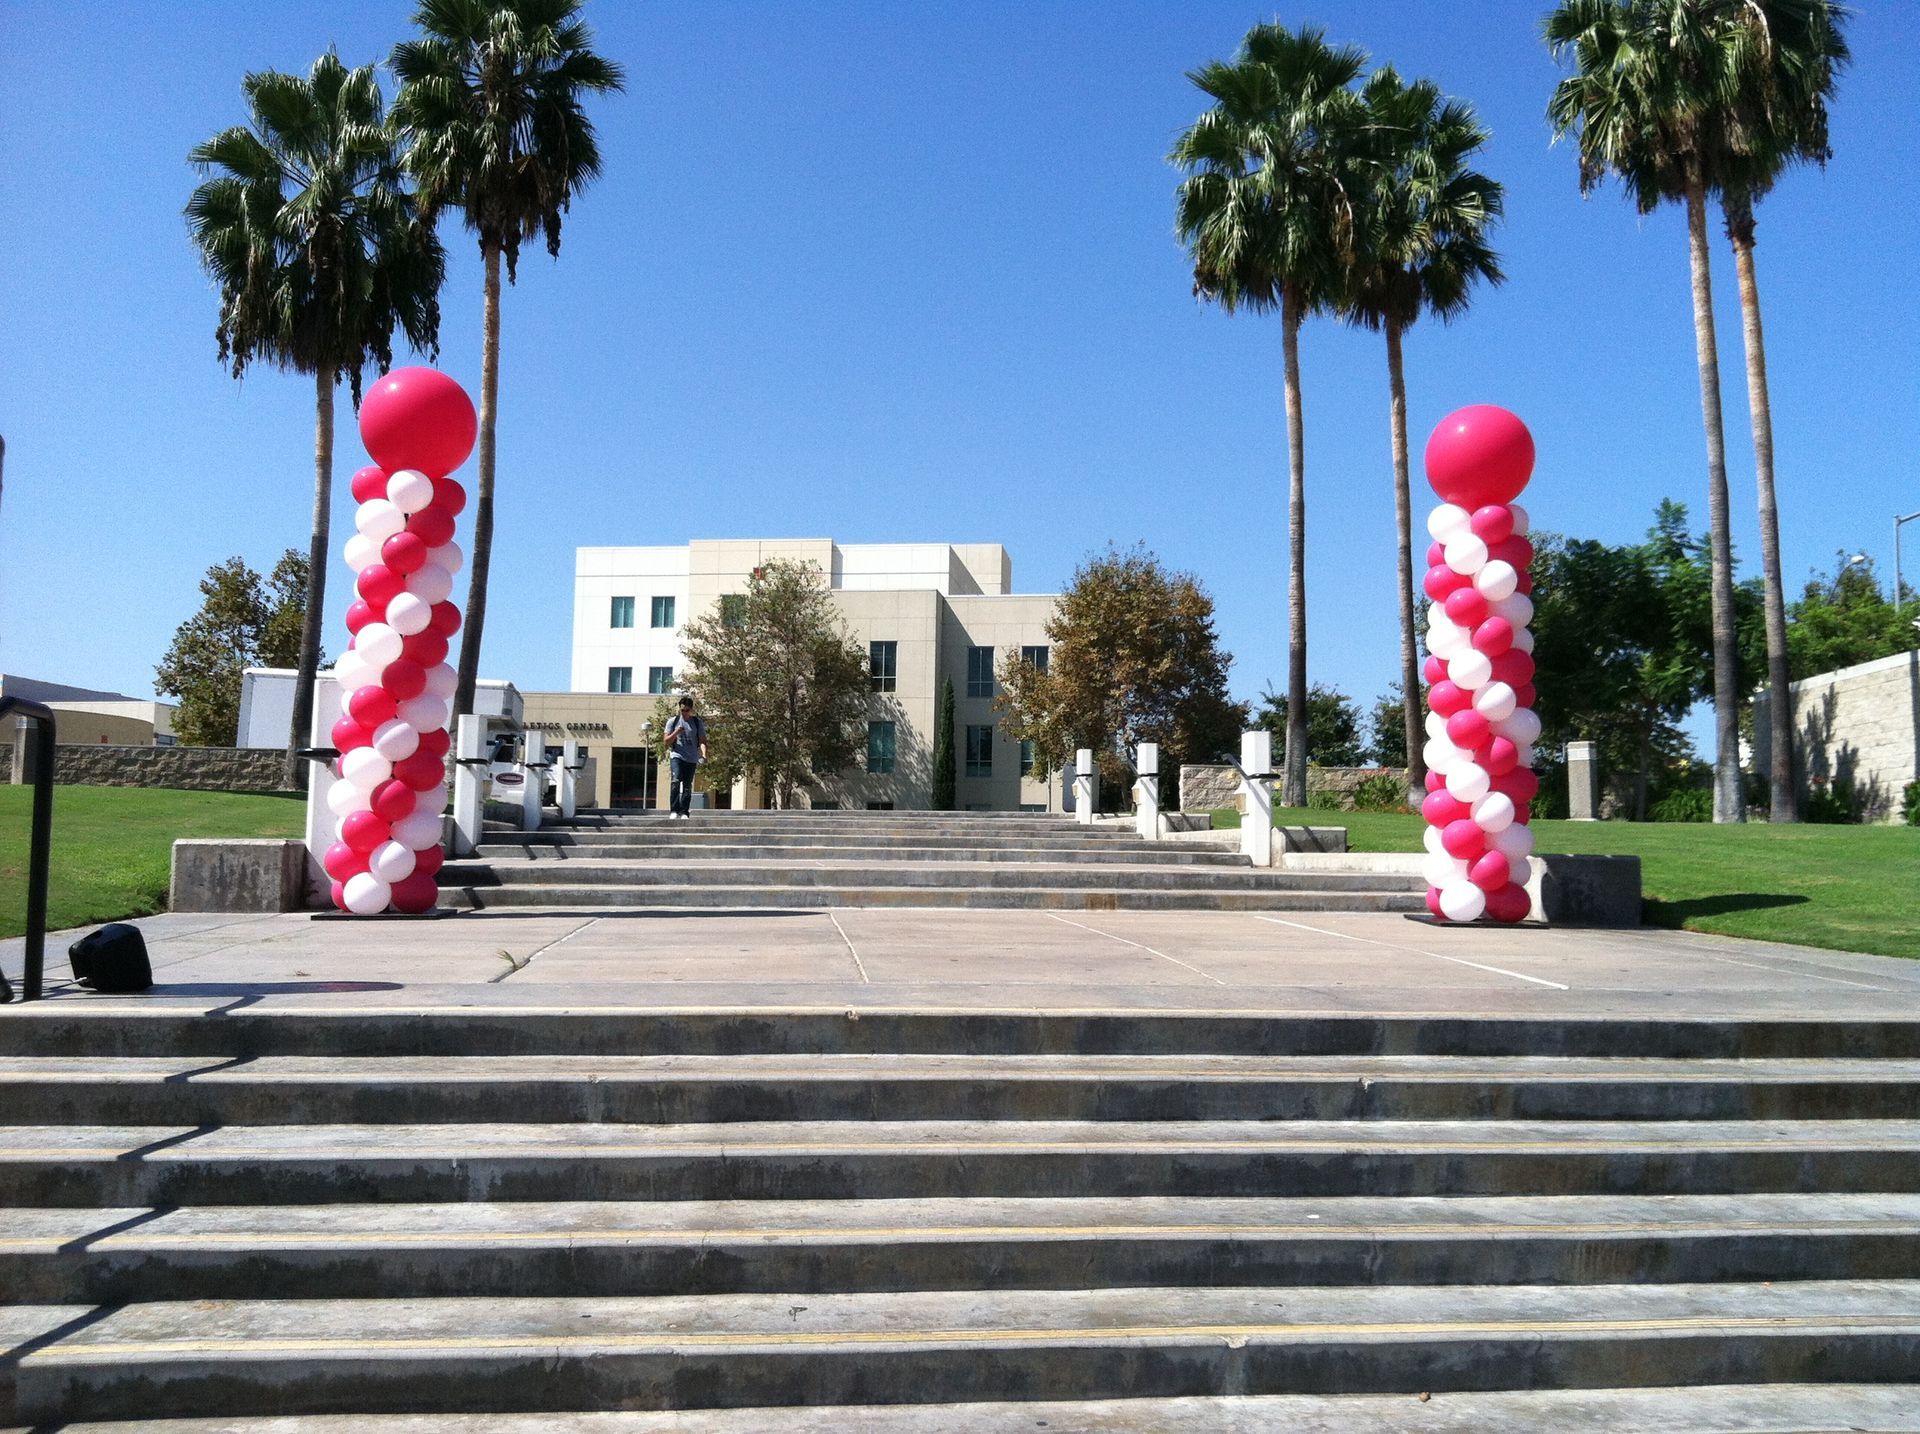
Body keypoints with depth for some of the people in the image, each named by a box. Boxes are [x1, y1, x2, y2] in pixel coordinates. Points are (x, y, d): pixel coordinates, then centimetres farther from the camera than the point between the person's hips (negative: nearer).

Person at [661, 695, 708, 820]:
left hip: (692, 759, 2)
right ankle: (674, 811, -19)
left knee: (687, 786, 3)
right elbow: (667, 741, 6)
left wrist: (704, 754, -17)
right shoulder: (673, 721, 6)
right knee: (675, 781, -20)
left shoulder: (698, 722, 6)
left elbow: (702, 741, 2)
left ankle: (684, 812, 7)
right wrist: (676, 732, -13)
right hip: (677, 756, -2)